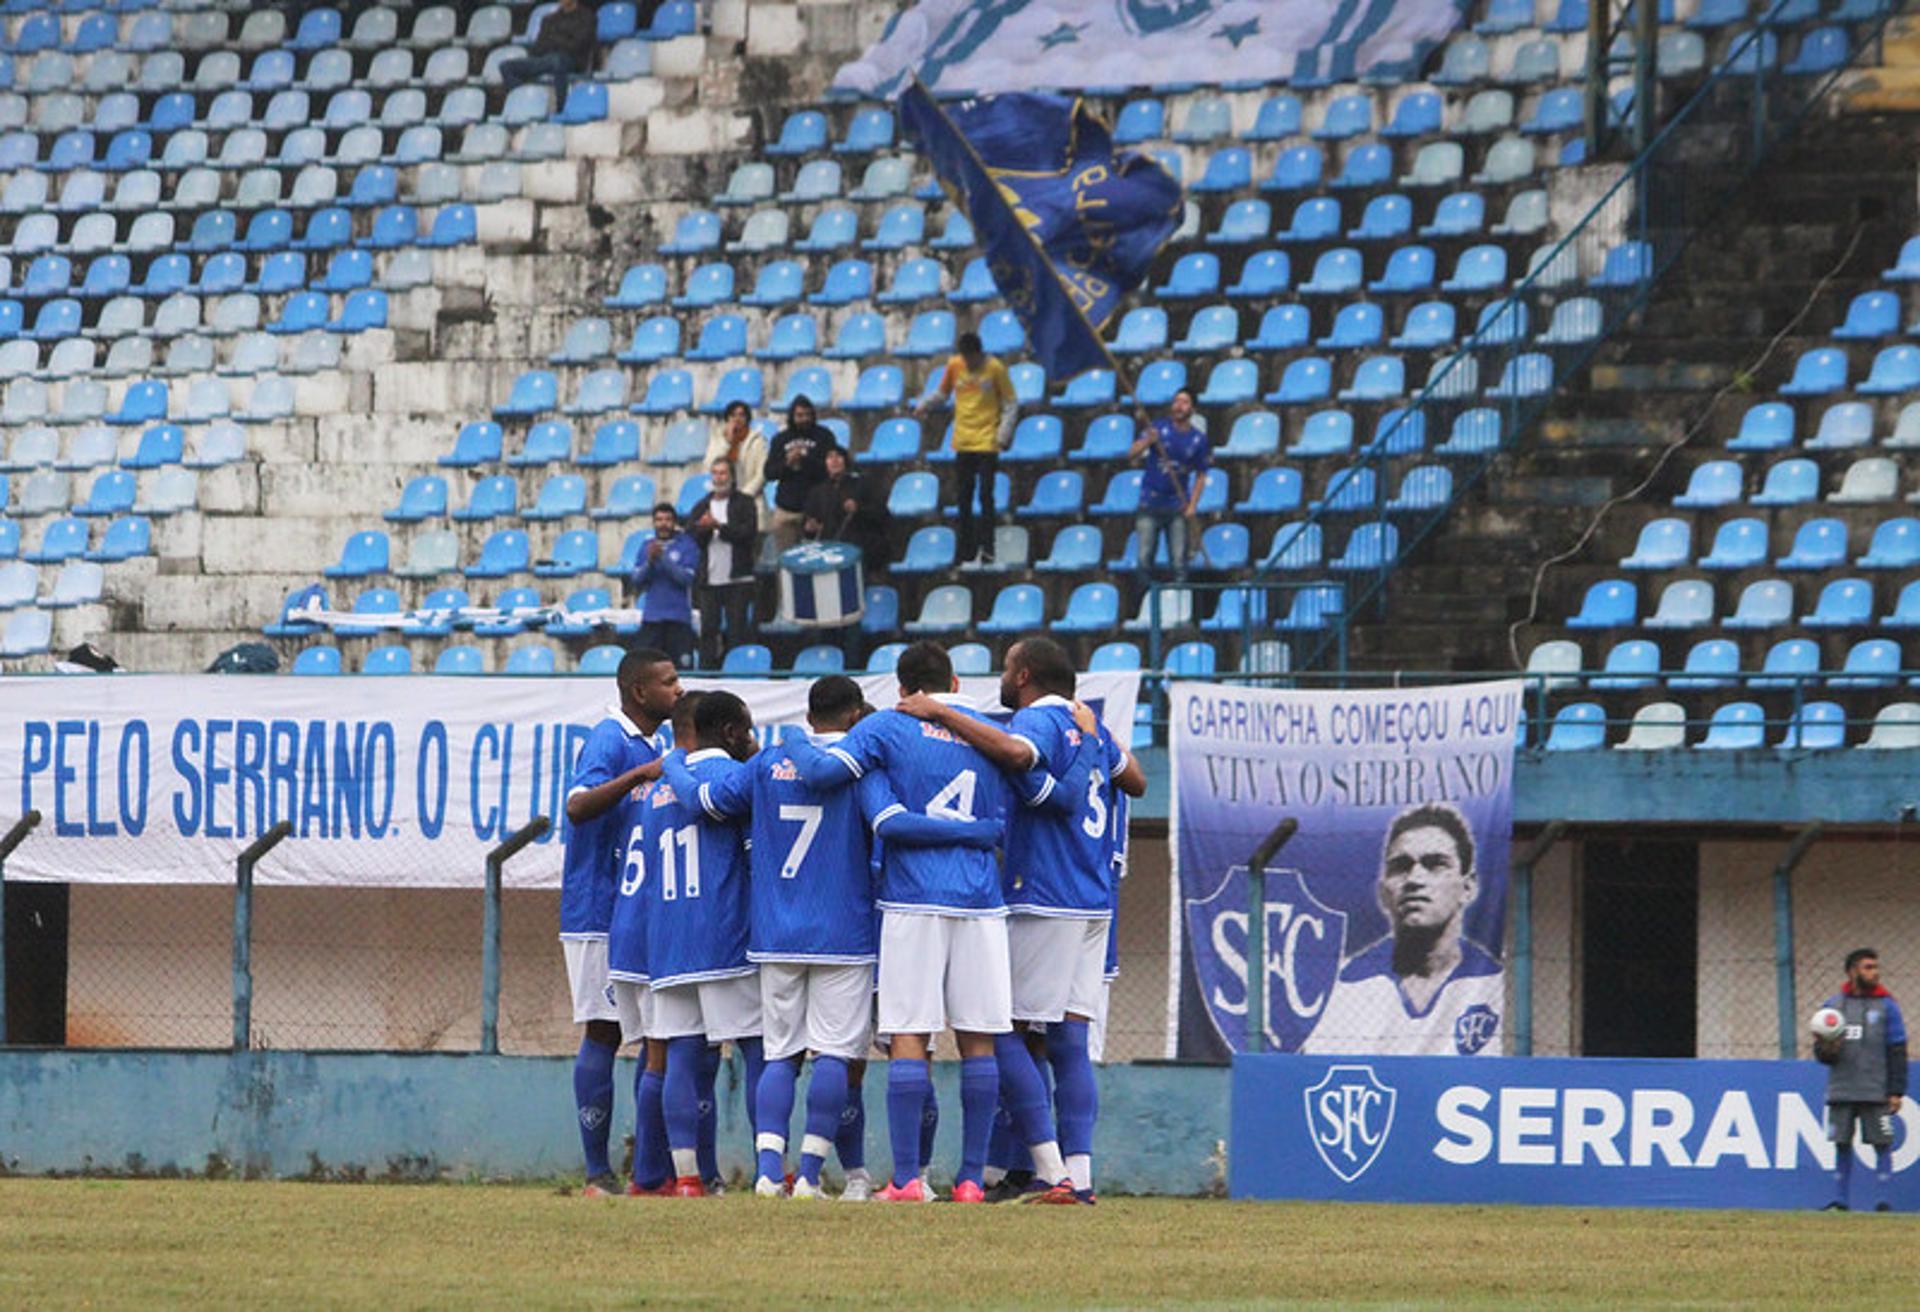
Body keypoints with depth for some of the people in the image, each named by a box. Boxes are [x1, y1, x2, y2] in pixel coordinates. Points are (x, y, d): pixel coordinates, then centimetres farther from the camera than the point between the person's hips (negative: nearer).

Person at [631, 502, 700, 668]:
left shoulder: (687, 546, 1)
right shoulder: (647, 547, 12)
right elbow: (637, 583, 7)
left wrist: (663, 558, -16)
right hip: (651, 616, 3)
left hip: (678, 617, -3)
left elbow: (687, 578, -10)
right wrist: (650, 561, -10)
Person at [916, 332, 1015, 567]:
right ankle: (966, 552, 13)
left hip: (987, 442, -4)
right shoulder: (954, 366, 3)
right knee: (964, 498, 7)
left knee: (985, 495, -9)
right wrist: (925, 405, -6)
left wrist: (1003, 433, -13)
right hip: (963, 441, 4)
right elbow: (943, 392, 14)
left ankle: (987, 550, -7)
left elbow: (1010, 403, -2)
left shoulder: (995, 369, -7)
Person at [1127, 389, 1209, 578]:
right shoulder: (1158, 428, -1)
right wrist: (1148, 442, -29)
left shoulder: (1198, 440, 2)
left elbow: (1200, 476, 8)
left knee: (1179, 561, -2)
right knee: (1144, 559, -3)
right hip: (1150, 505, -1)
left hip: (1178, 507, 1)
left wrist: (1192, 505, -3)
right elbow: (1132, 454, -9)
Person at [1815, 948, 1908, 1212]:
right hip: (1841, 1090, 2)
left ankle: (1882, 1201, -1)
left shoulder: (1886, 1006, 3)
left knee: (1882, 1145, -5)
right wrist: (1825, 1049, -12)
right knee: (1842, 1146, 5)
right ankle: (1839, 1201, 11)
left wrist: (1896, 1092, -6)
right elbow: (1820, 1052, 13)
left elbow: (1897, 1052, 0)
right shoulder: (1832, 1005, 10)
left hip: (1876, 1092, -2)